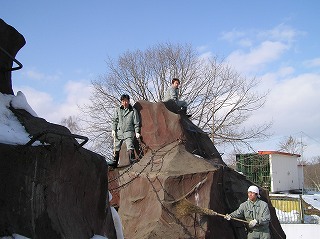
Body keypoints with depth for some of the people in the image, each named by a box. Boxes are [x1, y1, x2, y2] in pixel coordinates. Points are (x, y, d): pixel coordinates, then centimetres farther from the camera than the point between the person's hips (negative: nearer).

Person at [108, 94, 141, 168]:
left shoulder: (133, 111, 1)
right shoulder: (118, 110, 8)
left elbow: (136, 122, 3)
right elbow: (114, 120, 10)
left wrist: (137, 132, -4)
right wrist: (113, 129, 2)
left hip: (128, 132, -3)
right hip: (119, 131, 3)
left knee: (130, 146, -17)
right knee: (116, 147, 6)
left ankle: (132, 159, -14)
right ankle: (114, 162, 13)